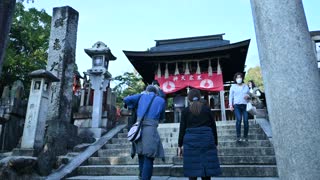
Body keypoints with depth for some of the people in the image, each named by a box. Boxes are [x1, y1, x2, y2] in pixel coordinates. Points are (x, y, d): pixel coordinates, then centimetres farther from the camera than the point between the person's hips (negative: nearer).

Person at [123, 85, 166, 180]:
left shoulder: (142, 96, 15)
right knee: (149, 157, -1)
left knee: (141, 153, 22)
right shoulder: (161, 100, 12)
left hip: (139, 128, 4)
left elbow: (126, 99, 10)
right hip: (151, 129, -4)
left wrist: (134, 106, 27)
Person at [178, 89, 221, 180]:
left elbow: (182, 129, 2)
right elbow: (213, 127, 7)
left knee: (192, 169, 4)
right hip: (207, 140, 1)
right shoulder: (207, 109, 5)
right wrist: (215, 143, 15)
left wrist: (180, 146, 8)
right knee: (207, 167, 8)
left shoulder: (185, 111, 2)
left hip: (191, 141, -1)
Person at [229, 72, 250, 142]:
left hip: (245, 105, 2)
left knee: (246, 120, -8)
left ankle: (245, 137, 5)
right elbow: (231, 96, 8)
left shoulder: (246, 86, 18)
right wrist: (230, 105, -4)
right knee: (239, 120, -17)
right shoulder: (233, 86, 12)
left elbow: (249, 95, 24)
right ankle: (238, 137, -12)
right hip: (237, 105, -2)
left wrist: (248, 96, 0)